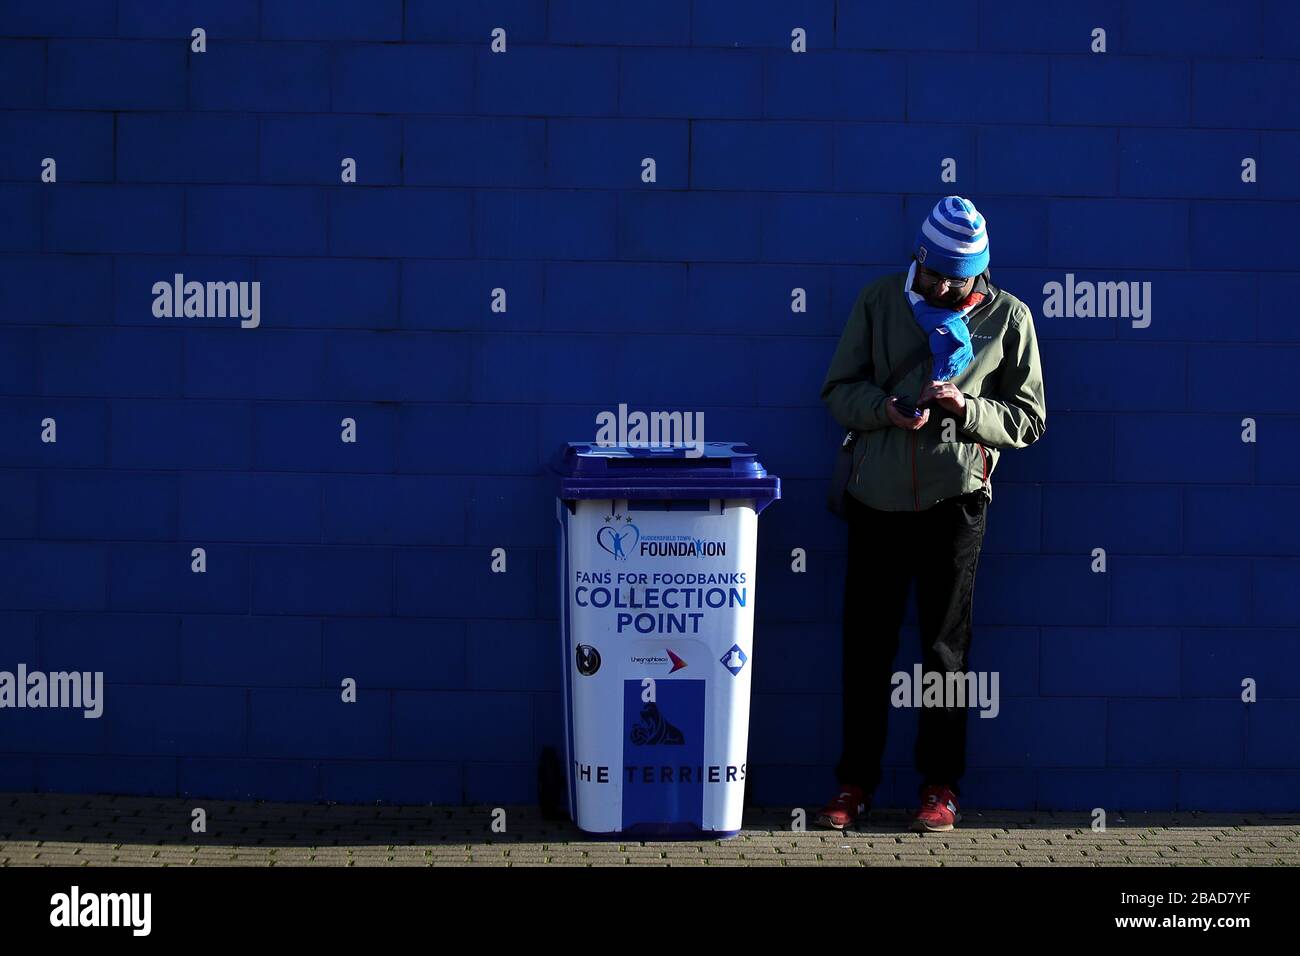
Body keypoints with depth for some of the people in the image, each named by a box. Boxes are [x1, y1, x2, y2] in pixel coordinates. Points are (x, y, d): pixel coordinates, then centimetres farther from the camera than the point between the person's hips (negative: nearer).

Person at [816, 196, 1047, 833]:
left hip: (956, 495, -1)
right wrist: (886, 409, -14)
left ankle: (940, 786, 14)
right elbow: (838, 390, 6)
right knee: (866, 642, 5)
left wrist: (966, 408, -14)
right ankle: (855, 781, 15)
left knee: (945, 646, 5)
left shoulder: (1007, 317, 2)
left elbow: (1029, 420, 3)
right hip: (878, 493, 1)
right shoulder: (879, 302, 5)